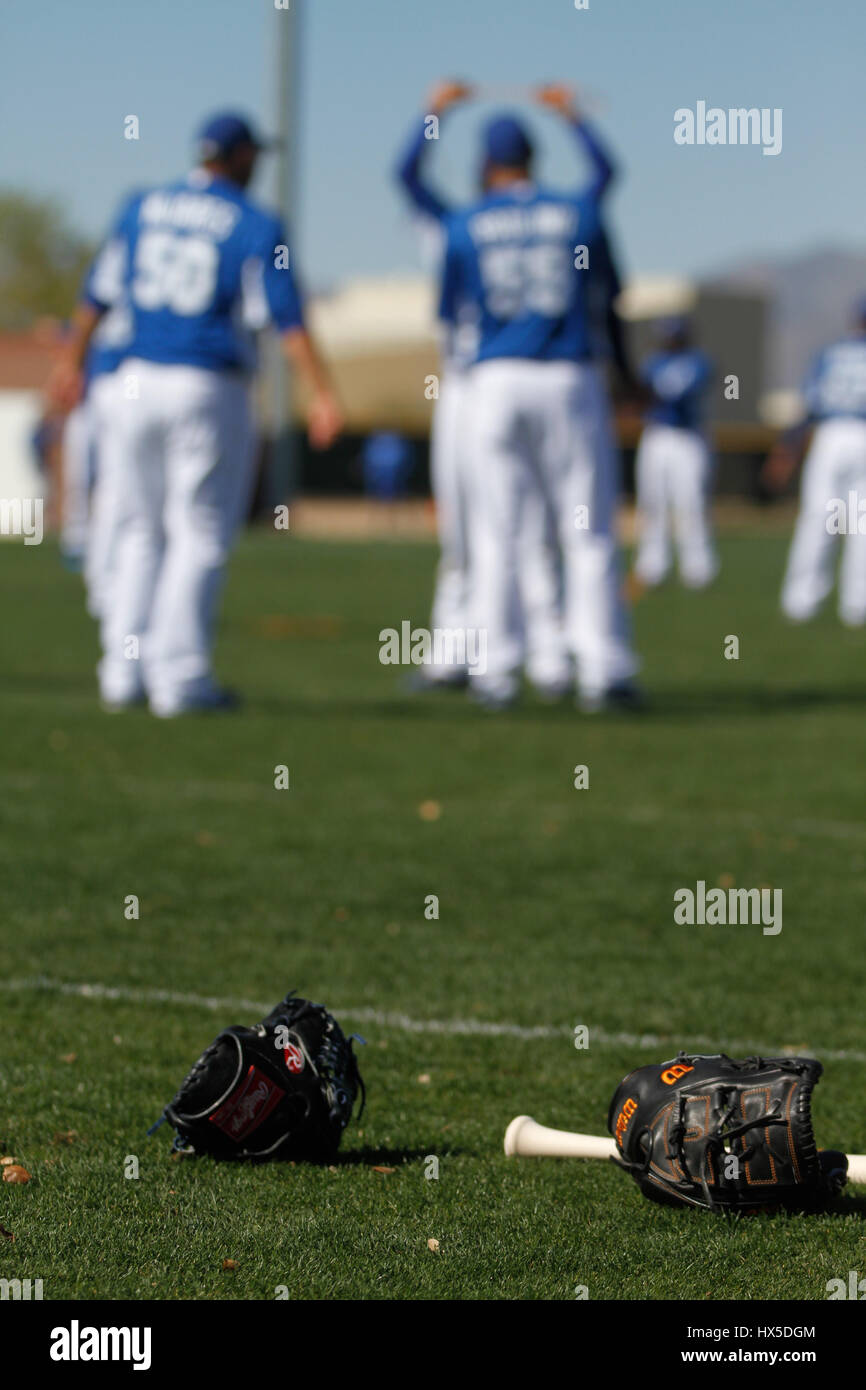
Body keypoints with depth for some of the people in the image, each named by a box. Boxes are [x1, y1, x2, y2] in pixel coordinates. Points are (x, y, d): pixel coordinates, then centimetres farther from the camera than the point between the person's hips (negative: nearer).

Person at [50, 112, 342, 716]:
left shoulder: (141, 209, 9)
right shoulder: (257, 226, -5)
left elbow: (98, 295, 15)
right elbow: (286, 315, -15)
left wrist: (74, 361, 28)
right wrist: (322, 393, -20)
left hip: (140, 384, 4)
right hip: (211, 392, -4)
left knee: (143, 530, 15)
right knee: (201, 535, 2)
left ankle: (123, 672, 12)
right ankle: (179, 678, -3)